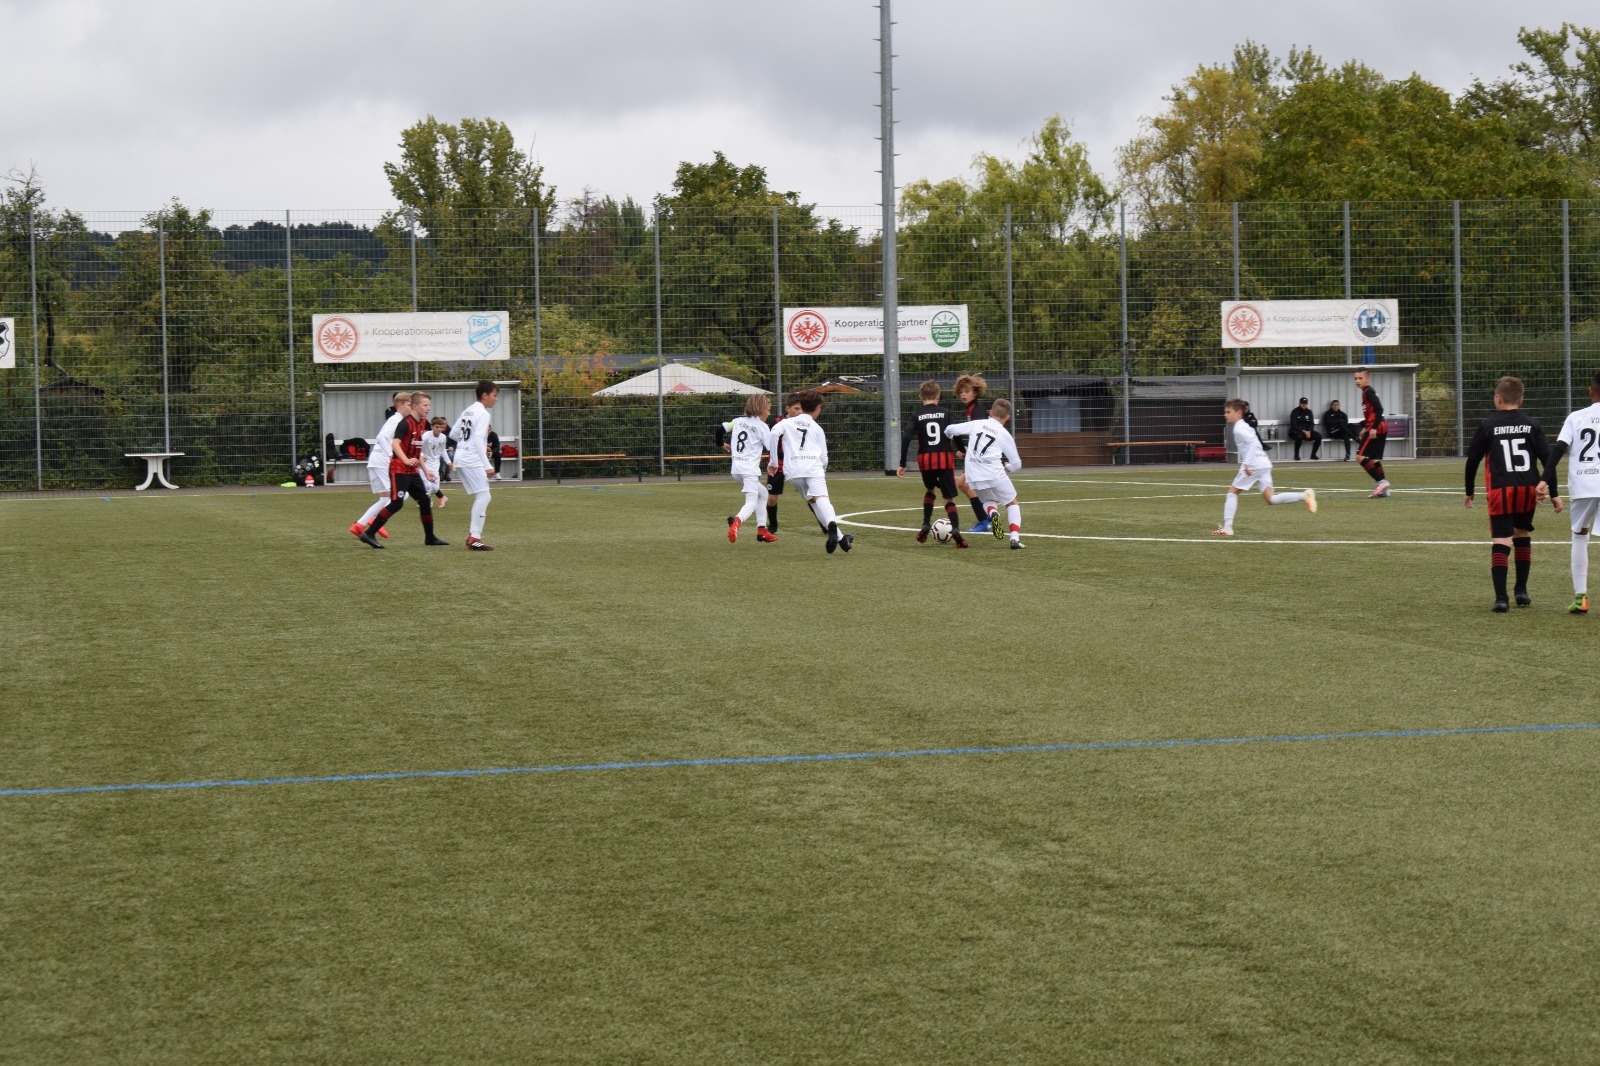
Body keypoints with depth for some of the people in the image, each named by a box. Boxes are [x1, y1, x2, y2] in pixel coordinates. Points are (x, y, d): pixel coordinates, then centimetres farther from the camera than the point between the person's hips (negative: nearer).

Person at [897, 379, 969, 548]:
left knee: (929, 490, 30)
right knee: (949, 498, 1)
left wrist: (902, 464, -6)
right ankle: (955, 528, -24)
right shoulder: (945, 414, 2)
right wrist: (962, 449, 15)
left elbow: (906, 438, -7)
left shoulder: (916, 417, 2)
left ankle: (926, 524, 16)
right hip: (945, 458, -1)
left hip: (925, 459, 1)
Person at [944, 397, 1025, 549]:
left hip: (974, 477, 3)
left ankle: (992, 513, -8)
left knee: (988, 501, 29)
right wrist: (1007, 468, 31)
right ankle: (1015, 538, -5)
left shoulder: (977, 424, 10)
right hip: (994, 474, -3)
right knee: (1012, 503, 15)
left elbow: (950, 430, 15)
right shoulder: (1005, 435, 5)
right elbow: (1016, 465, 8)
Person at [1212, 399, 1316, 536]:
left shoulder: (1239, 429, -10)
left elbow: (1253, 442, -23)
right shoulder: (1242, 426, 20)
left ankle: (1227, 527, -2)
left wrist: (1247, 463, -28)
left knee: (1232, 492, 1)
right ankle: (1305, 496, -9)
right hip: (1263, 464, 9)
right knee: (1271, 498, 2)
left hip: (1254, 465, -9)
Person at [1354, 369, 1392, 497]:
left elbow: (1379, 410, -20)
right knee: (1373, 459, 13)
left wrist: (1374, 428, -25)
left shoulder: (1368, 392, -10)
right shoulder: (1367, 392, 19)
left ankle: (1381, 481, -19)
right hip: (1381, 429, 10)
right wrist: (1365, 427, 27)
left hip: (1376, 430, -10)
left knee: (1360, 456, -12)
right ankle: (1384, 490, 12)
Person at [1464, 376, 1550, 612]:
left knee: (1500, 543, -6)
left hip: (1500, 491, -3)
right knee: (1522, 536, 23)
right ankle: (1521, 591, 26)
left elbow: (1472, 460, 3)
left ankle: (1500, 598, -17)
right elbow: (1547, 458, 0)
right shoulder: (1532, 424, 5)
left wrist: (1469, 491, 15)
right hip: (1528, 490, 3)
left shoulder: (1487, 426, 0)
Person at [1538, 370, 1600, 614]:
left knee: (1579, 537, 17)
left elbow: (1558, 449, -3)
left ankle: (1580, 597, 12)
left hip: (1580, 486, 2)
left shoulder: (1576, 417, 8)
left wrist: (1546, 481, -8)